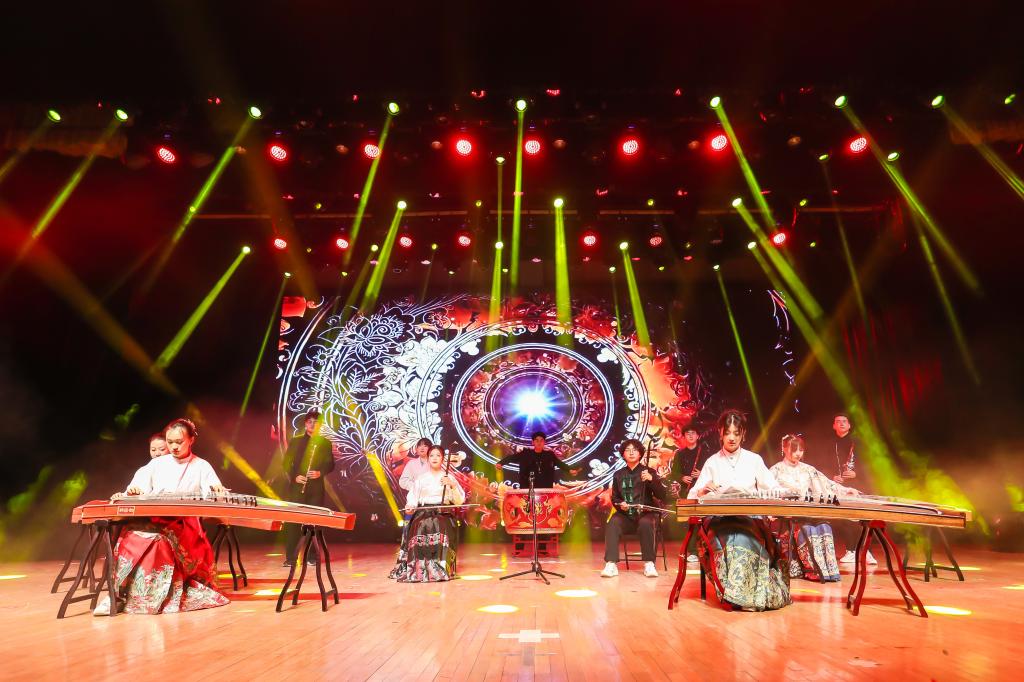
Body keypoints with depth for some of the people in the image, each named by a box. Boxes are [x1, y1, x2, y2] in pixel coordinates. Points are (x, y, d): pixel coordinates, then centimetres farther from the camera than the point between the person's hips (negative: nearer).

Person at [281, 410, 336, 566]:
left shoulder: (325, 443, 10)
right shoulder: (295, 441, 10)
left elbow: (330, 465, 8)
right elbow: (286, 463, 7)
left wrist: (320, 473, -11)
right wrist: (294, 477, -9)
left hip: (316, 487, 0)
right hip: (296, 487, 0)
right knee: (293, 521, -3)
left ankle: (312, 556, 10)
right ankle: (290, 557, 3)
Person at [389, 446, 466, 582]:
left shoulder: (449, 477, 12)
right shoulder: (421, 478, 15)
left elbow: (459, 501, 5)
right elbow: (413, 498, 8)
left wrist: (453, 485, -9)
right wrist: (410, 507, -14)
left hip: (443, 514, -1)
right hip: (423, 513, 1)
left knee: (440, 531, -33)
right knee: (421, 529, -31)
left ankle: (440, 569, -28)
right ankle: (418, 569, -25)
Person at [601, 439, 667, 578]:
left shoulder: (649, 472, 6)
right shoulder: (619, 475, 12)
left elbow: (662, 496, -3)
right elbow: (614, 498, 19)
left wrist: (652, 479, -20)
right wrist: (620, 504, -5)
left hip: (646, 514, -2)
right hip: (626, 515, 2)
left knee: (646, 523, -35)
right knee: (613, 523, -28)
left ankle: (649, 564, -23)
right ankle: (611, 564, -30)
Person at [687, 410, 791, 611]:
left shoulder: (754, 459, 12)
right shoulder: (712, 462, 11)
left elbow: (774, 490, 5)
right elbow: (693, 496, 6)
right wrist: (703, 491, -18)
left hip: (751, 519, 0)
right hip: (720, 521, 0)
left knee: (744, 538, -33)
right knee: (731, 541, -33)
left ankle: (740, 593, -27)